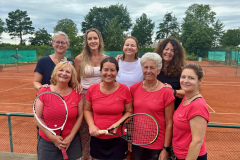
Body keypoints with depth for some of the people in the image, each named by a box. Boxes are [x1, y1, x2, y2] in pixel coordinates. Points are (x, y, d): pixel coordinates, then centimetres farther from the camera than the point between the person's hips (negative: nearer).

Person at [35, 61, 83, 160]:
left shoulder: (77, 93, -4)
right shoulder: (44, 91, -8)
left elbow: (80, 116, -1)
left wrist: (70, 137, -7)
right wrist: (52, 137, -13)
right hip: (47, 142, -1)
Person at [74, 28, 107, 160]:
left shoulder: (106, 58, 3)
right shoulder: (80, 59, -2)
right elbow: (76, 81, 6)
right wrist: (78, 87, -15)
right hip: (85, 96, -1)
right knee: (85, 131, 7)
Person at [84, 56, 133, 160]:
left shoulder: (124, 89, -8)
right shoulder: (92, 89, -5)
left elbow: (129, 111, 0)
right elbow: (87, 110, 8)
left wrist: (117, 124, -15)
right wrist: (91, 125, -8)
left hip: (118, 139, -1)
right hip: (97, 138, 1)